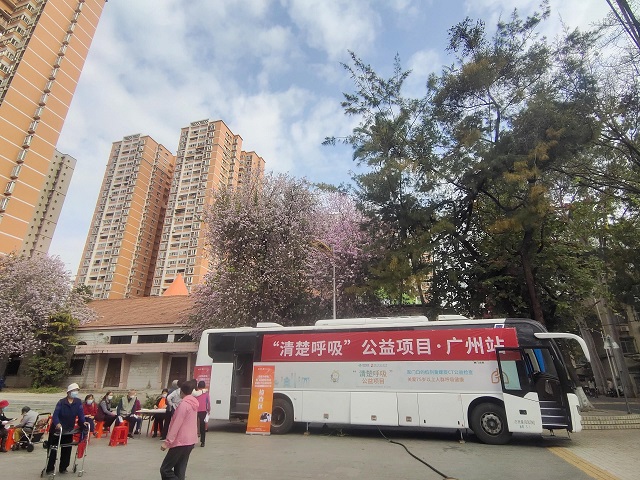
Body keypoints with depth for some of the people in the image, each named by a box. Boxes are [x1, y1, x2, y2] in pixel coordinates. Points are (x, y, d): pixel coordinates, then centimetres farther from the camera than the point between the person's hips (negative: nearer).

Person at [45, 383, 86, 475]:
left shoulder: (78, 402, -6)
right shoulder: (61, 402, -15)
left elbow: (80, 413, -8)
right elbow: (55, 414, -23)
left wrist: (83, 422, -22)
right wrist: (57, 423, -39)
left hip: (69, 430, 3)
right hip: (57, 428, -3)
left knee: (67, 449, 9)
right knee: (53, 449, 4)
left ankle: (63, 467, 21)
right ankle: (50, 468, 17)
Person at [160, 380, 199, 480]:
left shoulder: (183, 404, -16)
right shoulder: (194, 403, 10)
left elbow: (176, 424, -20)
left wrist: (167, 441, -17)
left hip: (181, 442, -9)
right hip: (190, 441, 9)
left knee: (165, 469, -2)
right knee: (180, 471, 12)